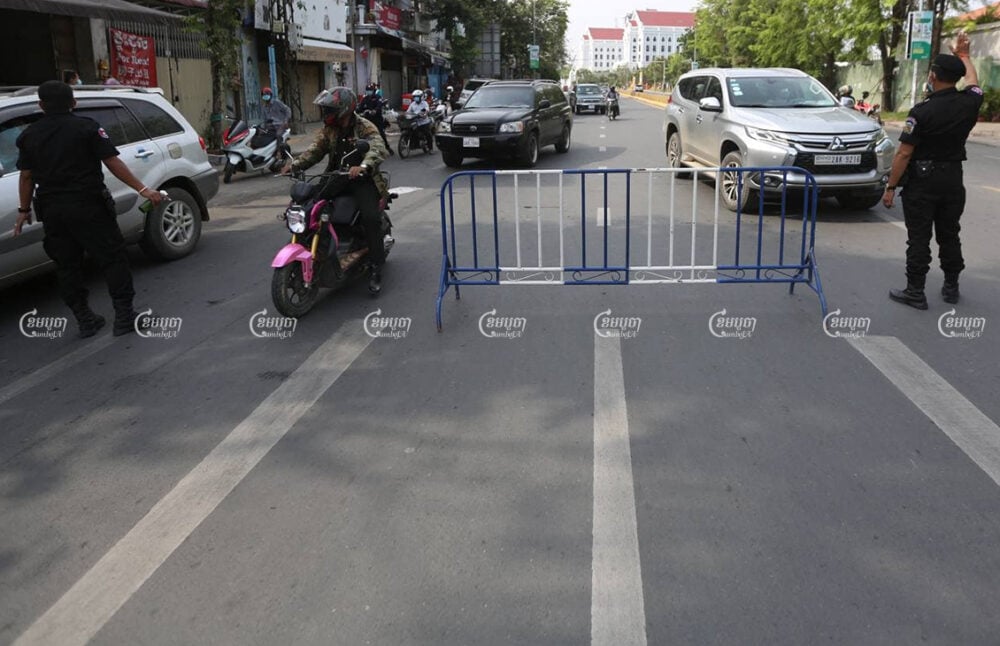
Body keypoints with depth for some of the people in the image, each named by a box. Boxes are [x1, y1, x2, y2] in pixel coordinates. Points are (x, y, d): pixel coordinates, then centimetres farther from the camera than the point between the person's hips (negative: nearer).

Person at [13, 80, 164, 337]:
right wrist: (142, 189, -9)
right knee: (112, 258, 2)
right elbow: (112, 163, -11)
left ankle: (85, 320, 14)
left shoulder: (29, 135, 8)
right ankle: (124, 316, -3)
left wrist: (24, 210, 17)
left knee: (67, 265, 12)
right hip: (88, 206, -4)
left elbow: (26, 176, 8)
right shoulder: (87, 127, -5)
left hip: (52, 210, 4)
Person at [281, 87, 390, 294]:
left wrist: (363, 166, -44)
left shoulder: (365, 127, -7)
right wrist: (294, 165, -14)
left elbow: (378, 150, -24)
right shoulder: (329, 129, 11)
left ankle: (375, 268, -17)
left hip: (361, 179, -6)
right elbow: (315, 150, 3)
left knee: (371, 217, -26)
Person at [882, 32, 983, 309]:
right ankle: (951, 287, 26)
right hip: (953, 180, 5)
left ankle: (915, 291, 2)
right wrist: (963, 54, 38)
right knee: (949, 235, 16)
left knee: (919, 238, -1)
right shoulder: (969, 103, -1)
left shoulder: (922, 112, -17)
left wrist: (891, 187, -10)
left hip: (922, 181, -5)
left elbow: (904, 154, -17)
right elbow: (973, 80, 25)